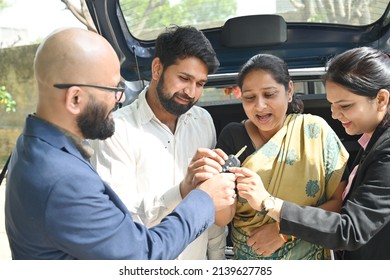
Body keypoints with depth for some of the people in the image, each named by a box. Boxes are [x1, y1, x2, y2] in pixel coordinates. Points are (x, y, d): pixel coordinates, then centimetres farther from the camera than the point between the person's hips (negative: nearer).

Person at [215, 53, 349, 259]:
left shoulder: (315, 130, -12)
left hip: (308, 258, -1)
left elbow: (341, 201, -11)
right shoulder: (233, 136, -11)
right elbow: (222, 218, -14)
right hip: (245, 257, 1)